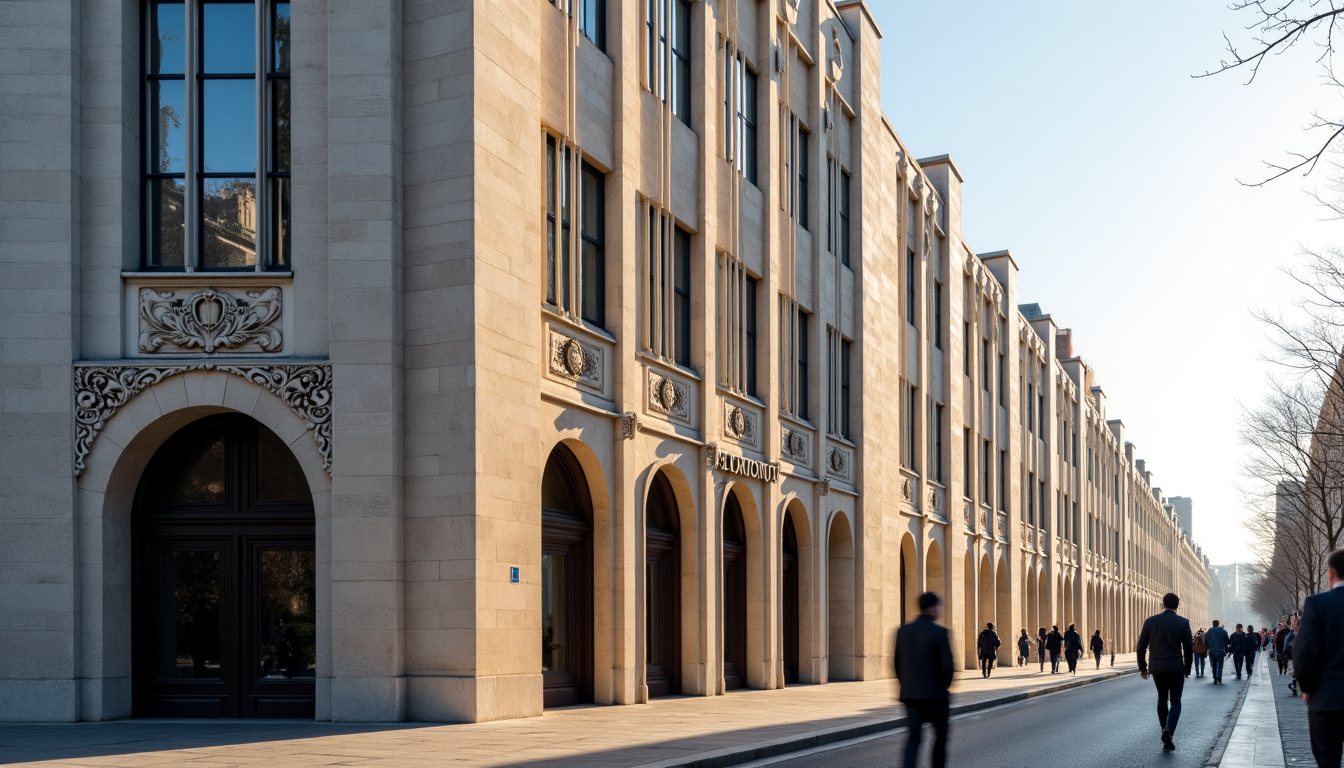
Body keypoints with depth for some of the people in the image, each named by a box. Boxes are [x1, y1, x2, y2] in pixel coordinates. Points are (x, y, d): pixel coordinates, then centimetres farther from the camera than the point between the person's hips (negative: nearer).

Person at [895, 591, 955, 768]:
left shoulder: (903, 631, 5)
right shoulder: (939, 632, -12)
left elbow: (898, 664, 9)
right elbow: (947, 664, -14)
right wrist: (945, 686, 3)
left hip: (910, 694, 4)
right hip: (935, 694, -4)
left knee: (914, 737, 1)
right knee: (940, 736, 15)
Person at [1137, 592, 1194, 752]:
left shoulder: (1151, 621, 2)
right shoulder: (1183, 622, -4)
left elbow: (1141, 646, 4)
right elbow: (1188, 647, -3)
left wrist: (1142, 666, 13)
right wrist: (1187, 668, 9)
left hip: (1156, 668, 3)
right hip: (1175, 667, -3)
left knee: (1162, 698, 20)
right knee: (1175, 701, 1)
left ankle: (1165, 731, 23)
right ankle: (1169, 731, -21)